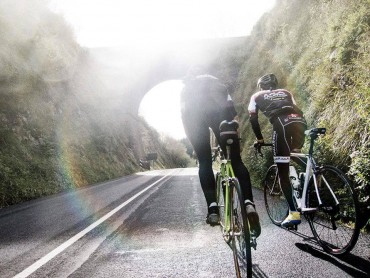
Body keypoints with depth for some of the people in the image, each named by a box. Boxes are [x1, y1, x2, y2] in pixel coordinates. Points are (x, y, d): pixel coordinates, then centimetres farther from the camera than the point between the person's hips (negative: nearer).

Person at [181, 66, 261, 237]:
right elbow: (229, 104, 20)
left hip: (193, 113, 1)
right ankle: (249, 203, -17)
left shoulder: (186, 88, 37)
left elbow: (184, 112, 23)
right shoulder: (214, 80, 36)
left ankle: (213, 208, -8)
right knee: (236, 160, 2)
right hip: (218, 109, 0)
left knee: (204, 163, 8)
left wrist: (191, 138, 25)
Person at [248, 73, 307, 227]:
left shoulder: (257, 96, 30)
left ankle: (294, 212, -6)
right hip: (300, 120, 4)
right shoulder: (286, 92, 37)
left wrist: (259, 138, 31)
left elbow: (253, 118, 21)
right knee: (295, 156, 29)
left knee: (283, 172, -1)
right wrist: (296, 143, 40)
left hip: (282, 123, -4)